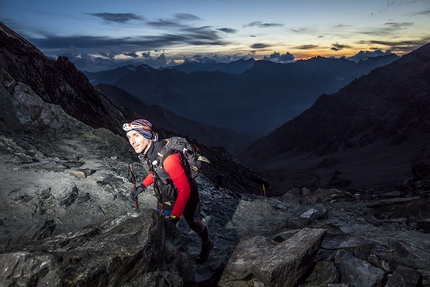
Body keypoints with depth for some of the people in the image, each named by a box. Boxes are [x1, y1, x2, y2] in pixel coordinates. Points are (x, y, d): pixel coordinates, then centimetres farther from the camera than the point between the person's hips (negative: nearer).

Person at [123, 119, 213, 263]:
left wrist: (174, 216, -31)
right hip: (166, 197, 6)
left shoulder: (168, 159, -40)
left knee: (194, 225, 20)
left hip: (187, 196, -6)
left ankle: (207, 244, 51)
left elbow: (185, 189, -33)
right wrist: (142, 186, -5)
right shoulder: (145, 153, -13)